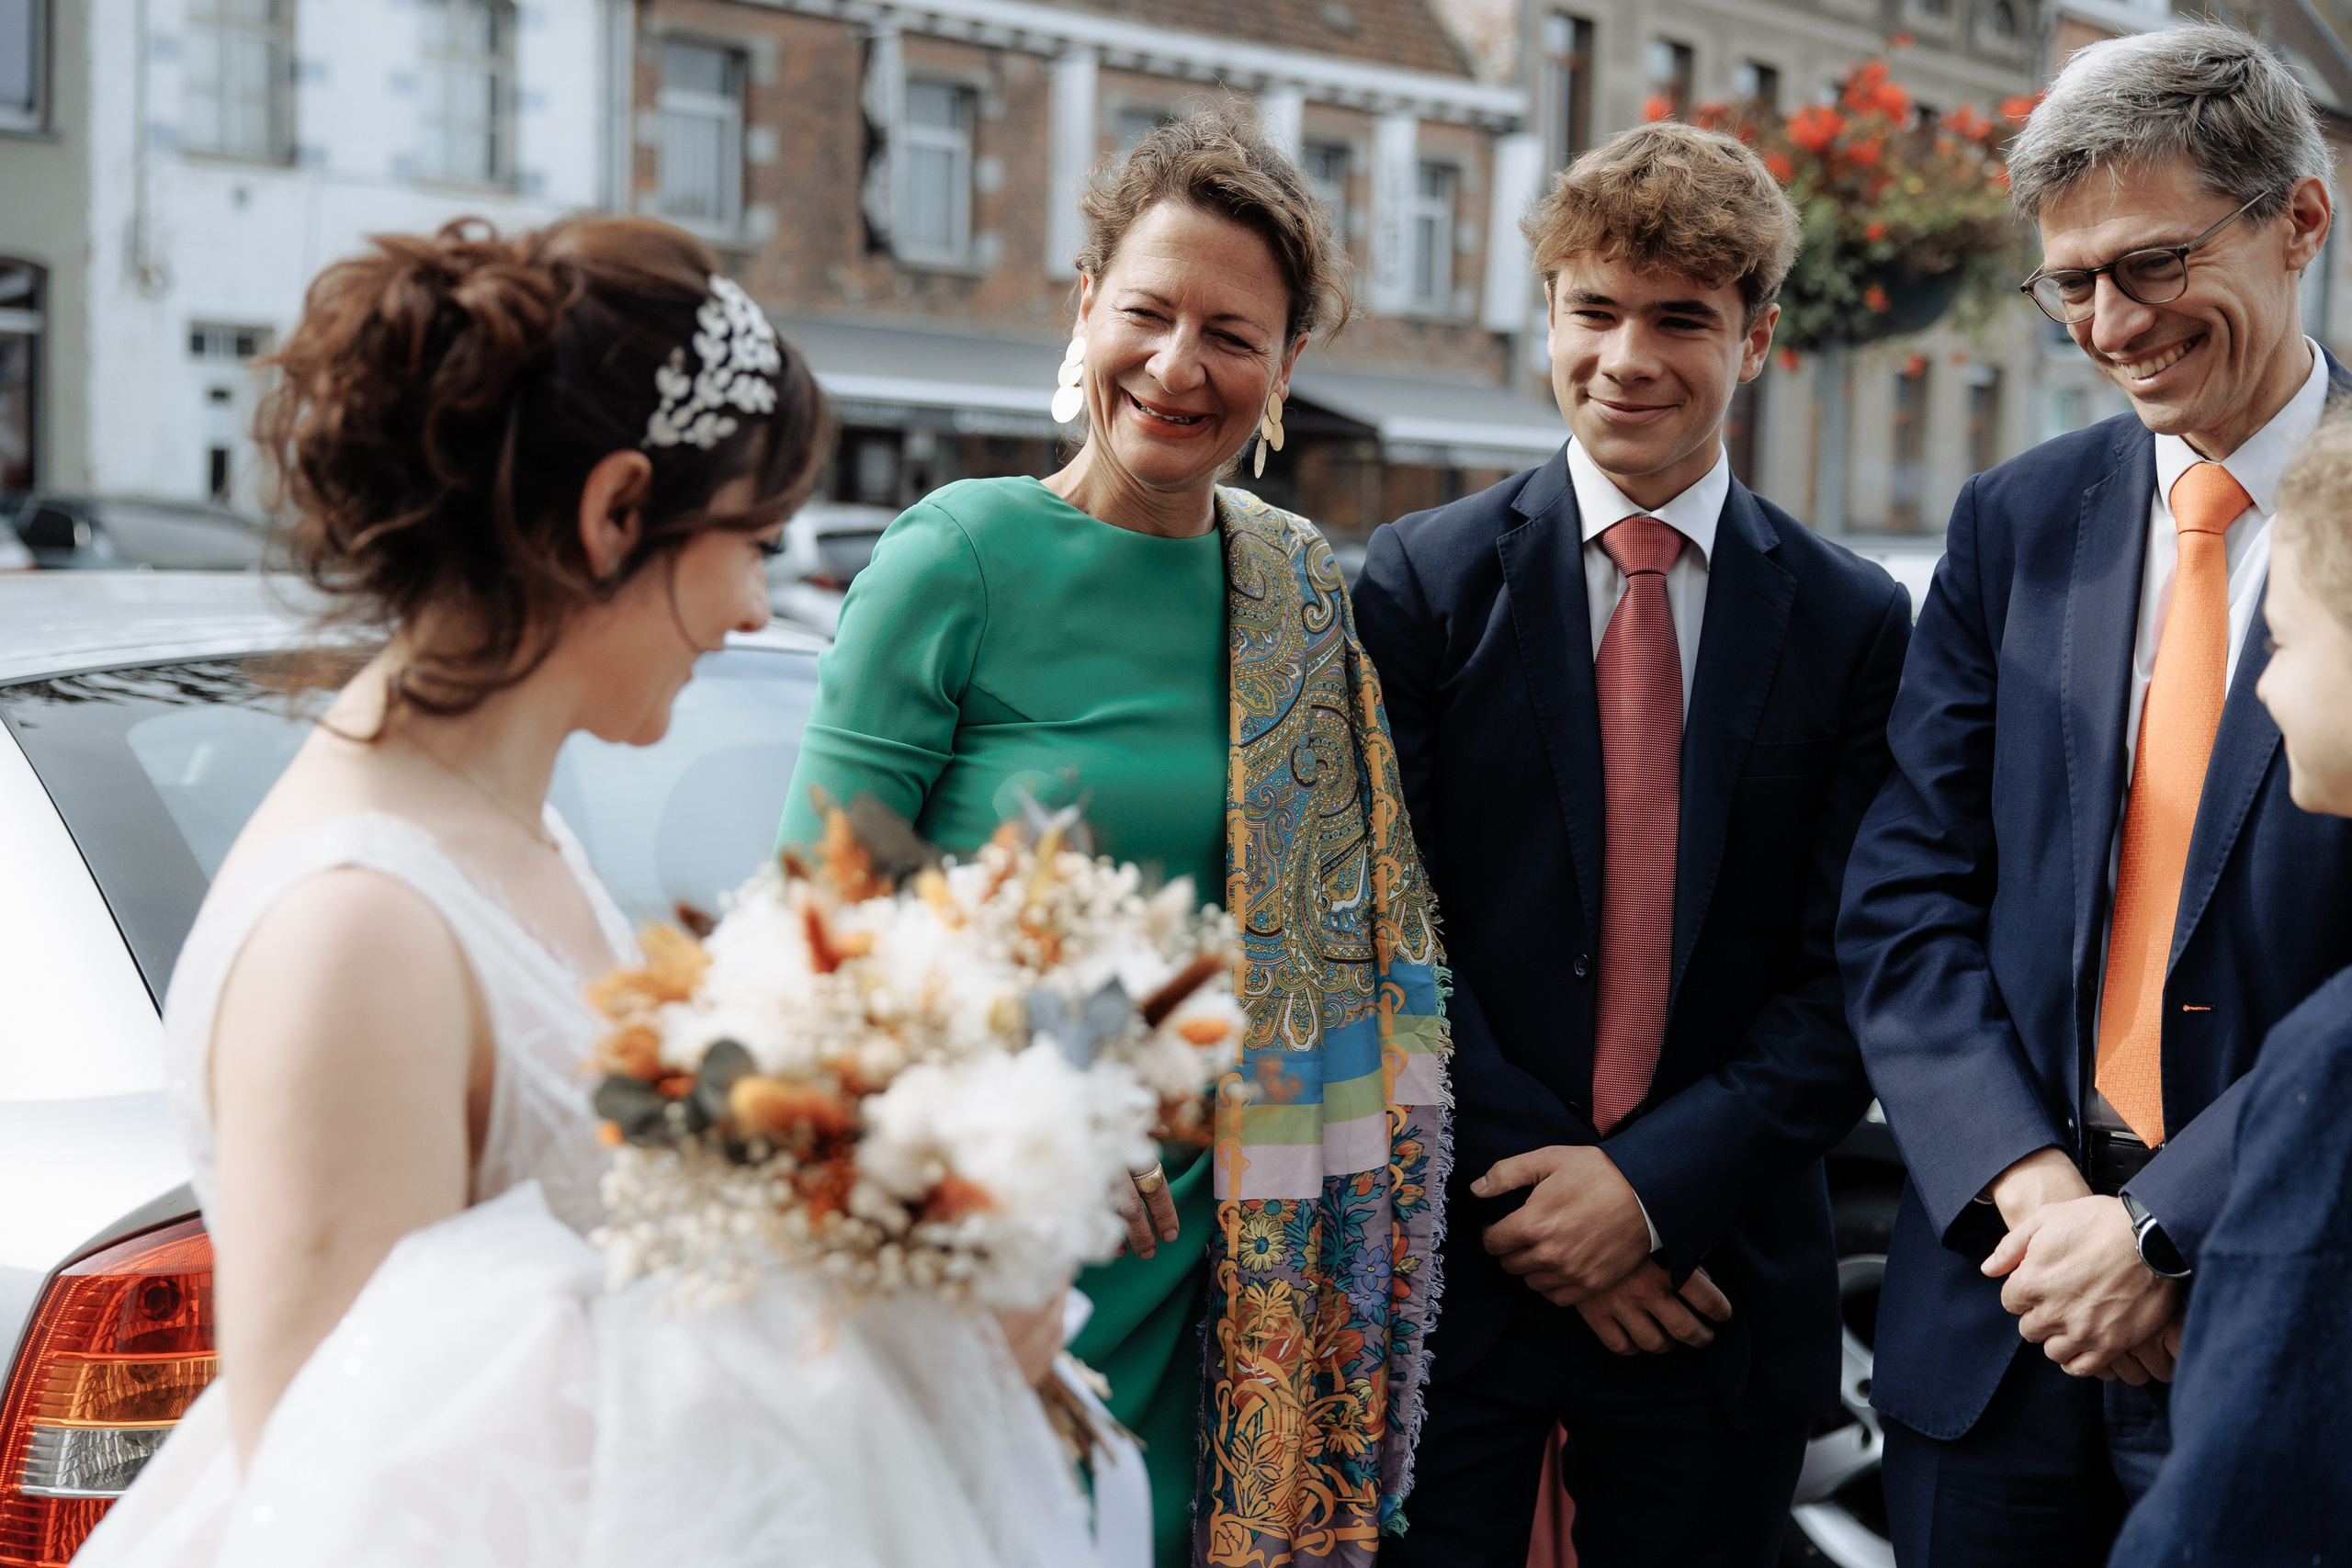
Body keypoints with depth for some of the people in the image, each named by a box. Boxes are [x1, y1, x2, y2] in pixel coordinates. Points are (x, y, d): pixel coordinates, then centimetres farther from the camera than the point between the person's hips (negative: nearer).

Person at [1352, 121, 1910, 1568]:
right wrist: (1528, 1186, -12)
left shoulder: (1858, 623, 3)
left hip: (1715, 1277, 1)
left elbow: (1854, 974, -1)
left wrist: (1652, 1188, -12)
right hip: (1456, 1262, -1)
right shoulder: (1425, 580, 0)